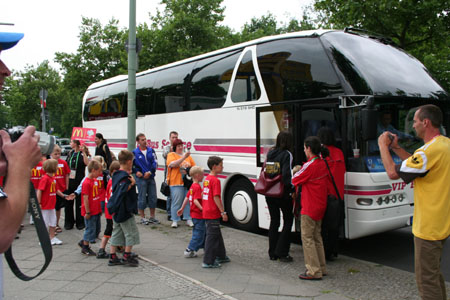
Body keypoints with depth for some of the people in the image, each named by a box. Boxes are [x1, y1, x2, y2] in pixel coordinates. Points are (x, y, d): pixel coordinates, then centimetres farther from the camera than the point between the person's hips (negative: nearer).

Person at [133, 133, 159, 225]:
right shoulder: (135, 152, -3)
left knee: (153, 197, 8)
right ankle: (142, 217, 15)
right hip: (141, 179, -3)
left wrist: (150, 172, -13)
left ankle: (152, 217, 21)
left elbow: (155, 162, -1)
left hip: (151, 178, 4)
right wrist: (136, 172, -10)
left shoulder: (151, 150, 6)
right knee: (142, 198, 2)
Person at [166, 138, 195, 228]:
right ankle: (175, 220, 5)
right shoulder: (171, 155, 3)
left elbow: (194, 166, 20)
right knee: (176, 202, -4)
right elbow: (173, 164, -15)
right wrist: (184, 157, -20)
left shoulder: (188, 156, 17)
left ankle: (188, 219, 14)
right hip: (176, 183, -4)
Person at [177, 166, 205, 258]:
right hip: (199, 215, -10)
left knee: (203, 231, 21)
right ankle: (189, 250, 1)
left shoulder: (192, 186, 10)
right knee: (198, 233, -2)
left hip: (194, 214, 10)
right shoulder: (198, 187, -20)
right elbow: (196, 200, -28)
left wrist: (182, 208, 22)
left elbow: (187, 198, 15)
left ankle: (205, 247, 34)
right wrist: (202, 208, -33)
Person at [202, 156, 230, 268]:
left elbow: (203, 194, 18)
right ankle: (208, 261, 4)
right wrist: (223, 212, -17)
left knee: (217, 235, 20)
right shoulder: (215, 180, -17)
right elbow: (216, 198, -21)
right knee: (212, 236, -2)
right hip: (213, 214, -10)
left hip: (206, 212, 10)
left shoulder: (207, 178, 11)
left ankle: (221, 256, 32)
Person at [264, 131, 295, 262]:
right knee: (288, 220, 9)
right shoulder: (287, 154, -12)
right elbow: (287, 174, -18)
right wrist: (292, 187, -7)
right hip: (282, 193, -6)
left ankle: (272, 253, 18)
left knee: (274, 221, 14)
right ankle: (282, 253, 6)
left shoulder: (270, 153, 7)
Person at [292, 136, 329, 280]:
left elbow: (294, 180, -11)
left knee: (307, 237, -1)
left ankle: (314, 271, 1)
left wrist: (296, 171, 8)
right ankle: (321, 267, 25)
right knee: (316, 236, 18)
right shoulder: (323, 164, 7)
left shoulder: (309, 165, -19)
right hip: (320, 206, 9)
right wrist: (301, 171, 9)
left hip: (309, 208, -9)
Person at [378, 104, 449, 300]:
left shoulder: (431, 150, -25)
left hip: (428, 228, -10)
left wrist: (383, 146, -8)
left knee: (426, 278, 2)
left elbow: (393, 172, -21)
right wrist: (396, 148, 13)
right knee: (434, 273, 24)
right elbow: (417, 164, 17)